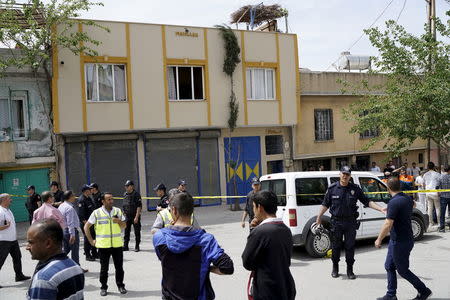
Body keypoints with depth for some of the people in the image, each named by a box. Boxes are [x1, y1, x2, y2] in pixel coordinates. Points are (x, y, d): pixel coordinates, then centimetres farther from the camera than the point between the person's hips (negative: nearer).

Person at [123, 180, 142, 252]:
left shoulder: (136, 194, -11)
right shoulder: (125, 194, 9)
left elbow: (139, 207, -15)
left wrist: (137, 217, -19)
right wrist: (124, 214, 13)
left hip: (135, 216, -6)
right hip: (127, 216, 6)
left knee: (137, 232, 3)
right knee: (126, 231, 9)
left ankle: (137, 247, 12)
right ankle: (125, 246, 17)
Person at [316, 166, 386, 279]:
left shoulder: (355, 189, 2)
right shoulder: (332, 188, 1)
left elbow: (367, 202, 4)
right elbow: (325, 204, 7)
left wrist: (381, 209, -5)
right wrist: (319, 216, 0)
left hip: (350, 222, 0)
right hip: (336, 222, 0)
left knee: (350, 246, 3)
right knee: (336, 246, 7)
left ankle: (350, 270, 16)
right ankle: (335, 268, 23)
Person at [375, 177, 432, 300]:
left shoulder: (394, 202, -24)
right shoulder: (407, 198, 5)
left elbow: (388, 225, -28)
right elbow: (413, 204, 31)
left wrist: (379, 240, -16)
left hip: (400, 242, -9)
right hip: (395, 240, 9)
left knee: (403, 270, 6)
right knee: (389, 266, 14)